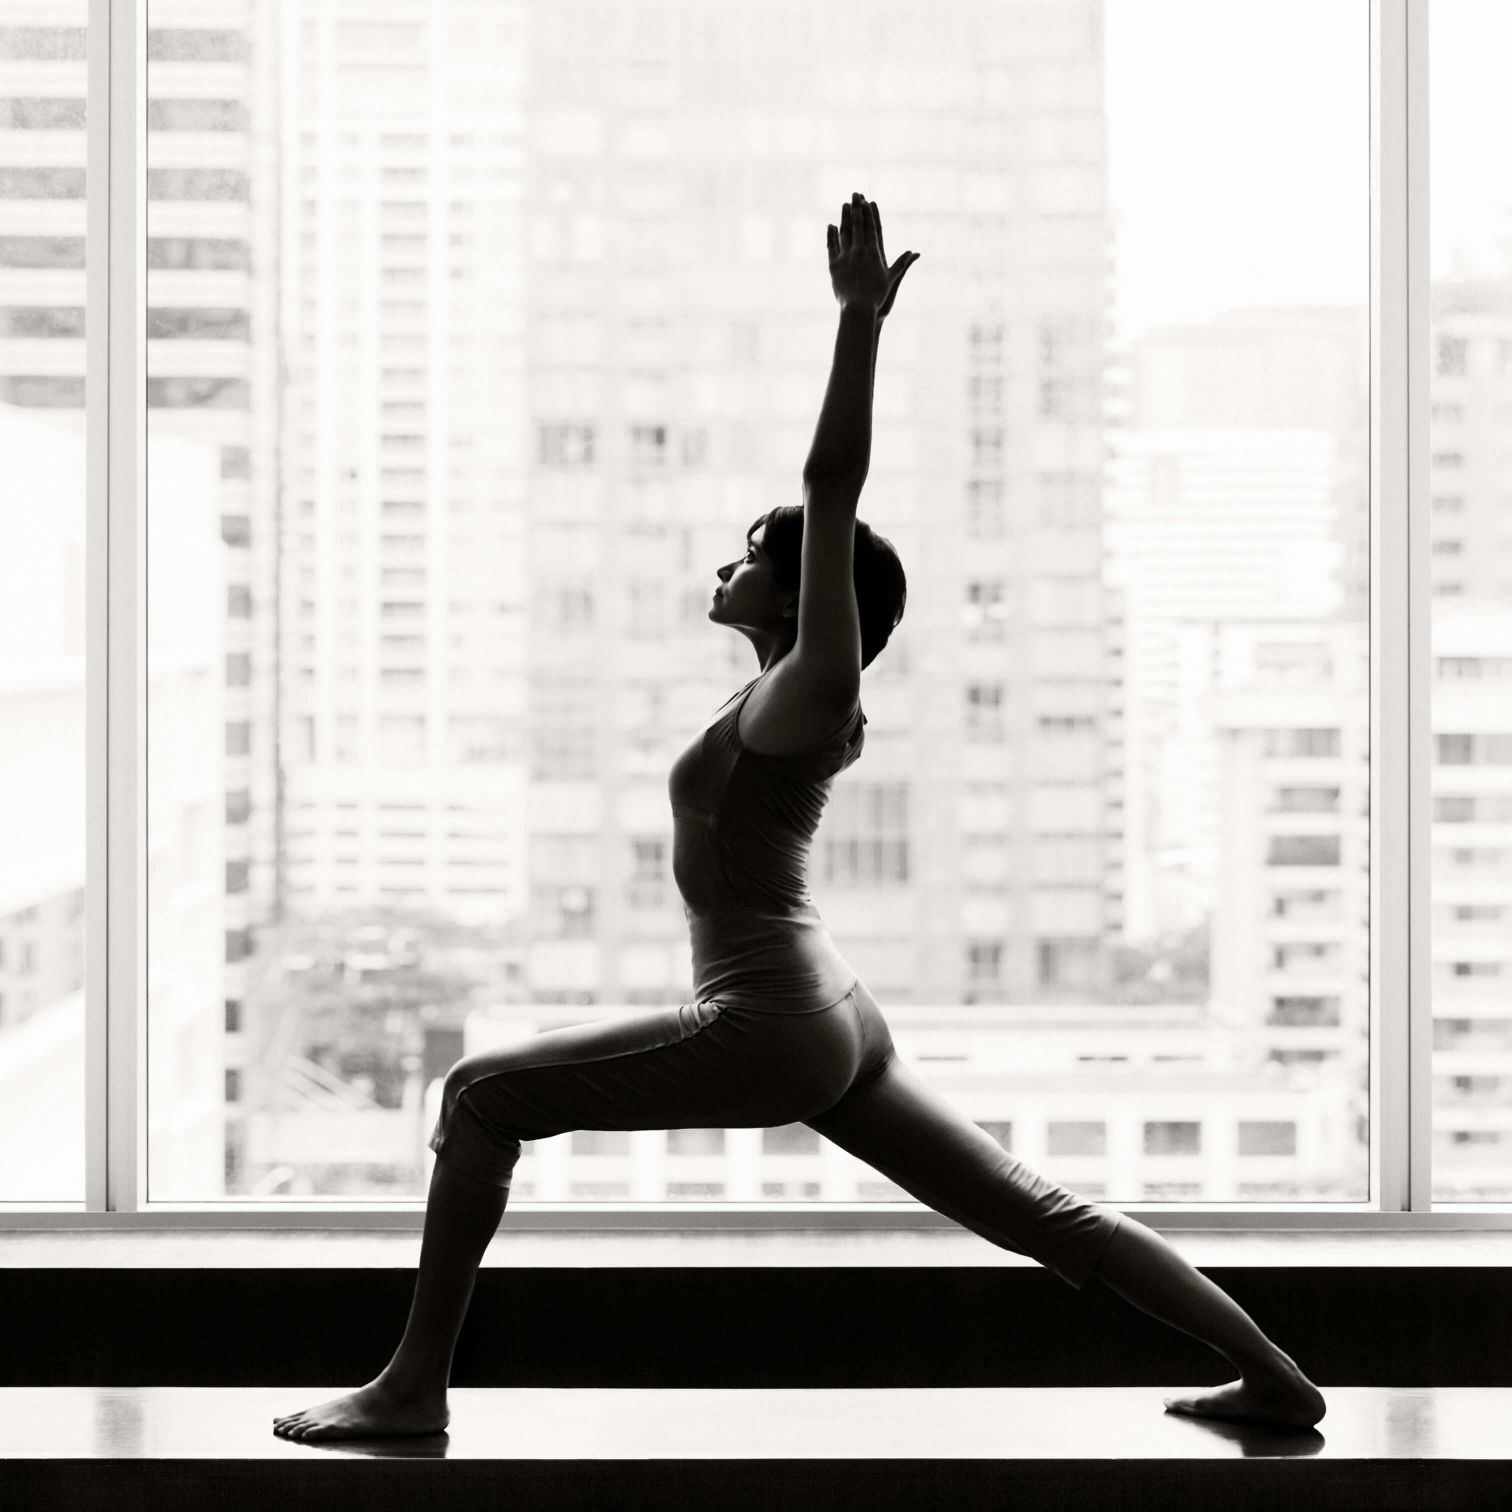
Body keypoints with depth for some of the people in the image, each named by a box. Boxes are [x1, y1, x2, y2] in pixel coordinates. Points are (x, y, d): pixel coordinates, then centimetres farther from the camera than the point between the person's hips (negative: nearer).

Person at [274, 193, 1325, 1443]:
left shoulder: (809, 689, -11)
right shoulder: (800, 697, 12)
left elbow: (834, 487, -20)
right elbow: (836, 491, 20)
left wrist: (861, 323, -23)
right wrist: (860, 323, 23)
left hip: (771, 1027, -10)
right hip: (829, 1023, 10)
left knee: (482, 1095, -5)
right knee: (1037, 1213, 11)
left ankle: (415, 1386, -4)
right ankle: (1275, 1380, 11)